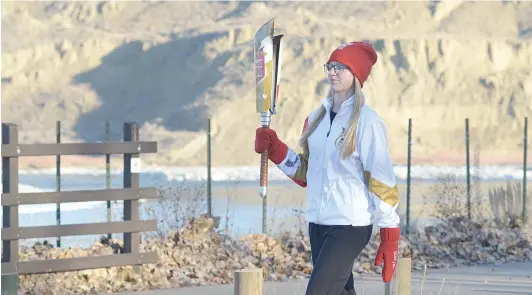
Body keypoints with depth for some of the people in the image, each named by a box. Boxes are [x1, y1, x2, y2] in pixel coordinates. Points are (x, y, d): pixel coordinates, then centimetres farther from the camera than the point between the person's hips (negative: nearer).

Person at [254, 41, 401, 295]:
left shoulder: (367, 121, -9)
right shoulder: (317, 118, 12)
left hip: (350, 226, -8)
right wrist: (275, 150, 3)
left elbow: (382, 181, -11)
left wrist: (390, 235, -14)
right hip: (318, 223, 8)